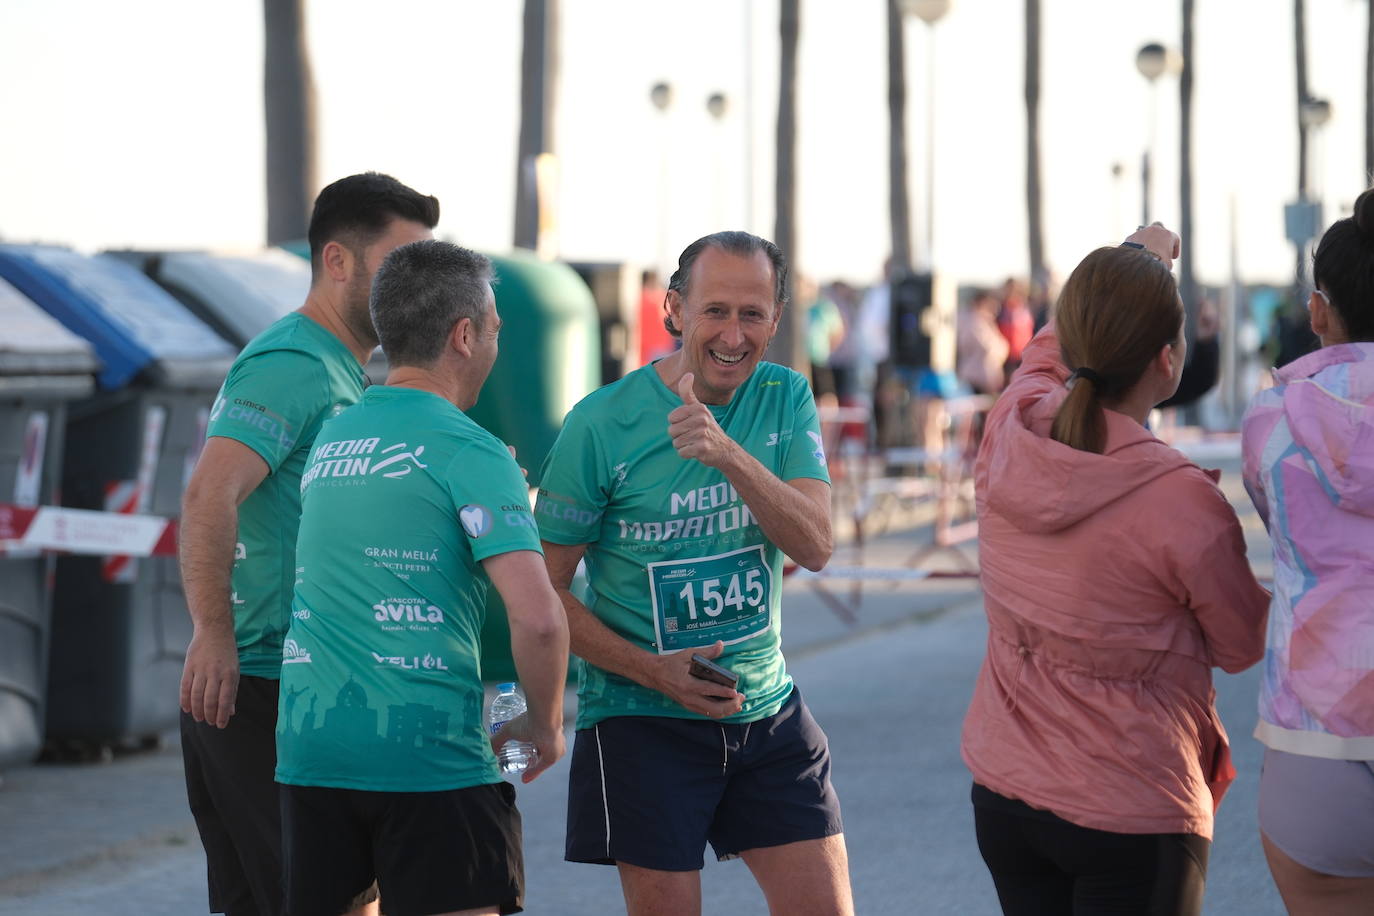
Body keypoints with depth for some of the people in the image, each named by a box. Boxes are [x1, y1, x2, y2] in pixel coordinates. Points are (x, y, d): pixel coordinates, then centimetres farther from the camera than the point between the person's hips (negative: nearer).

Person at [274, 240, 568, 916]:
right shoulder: (465, 449, -8)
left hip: (309, 752, 7)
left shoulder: (328, 440, 15)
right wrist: (545, 723, 0)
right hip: (430, 755, -6)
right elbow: (537, 617, -16)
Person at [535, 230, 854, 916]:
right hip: (644, 722, -4)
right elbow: (544, 588, -7)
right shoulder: (603, 424, -11)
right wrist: (653, 671, -17)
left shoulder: (786, 401, 0)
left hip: (768, 711, 4)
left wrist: (729, 455, -28)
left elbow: (814, 546, -13)